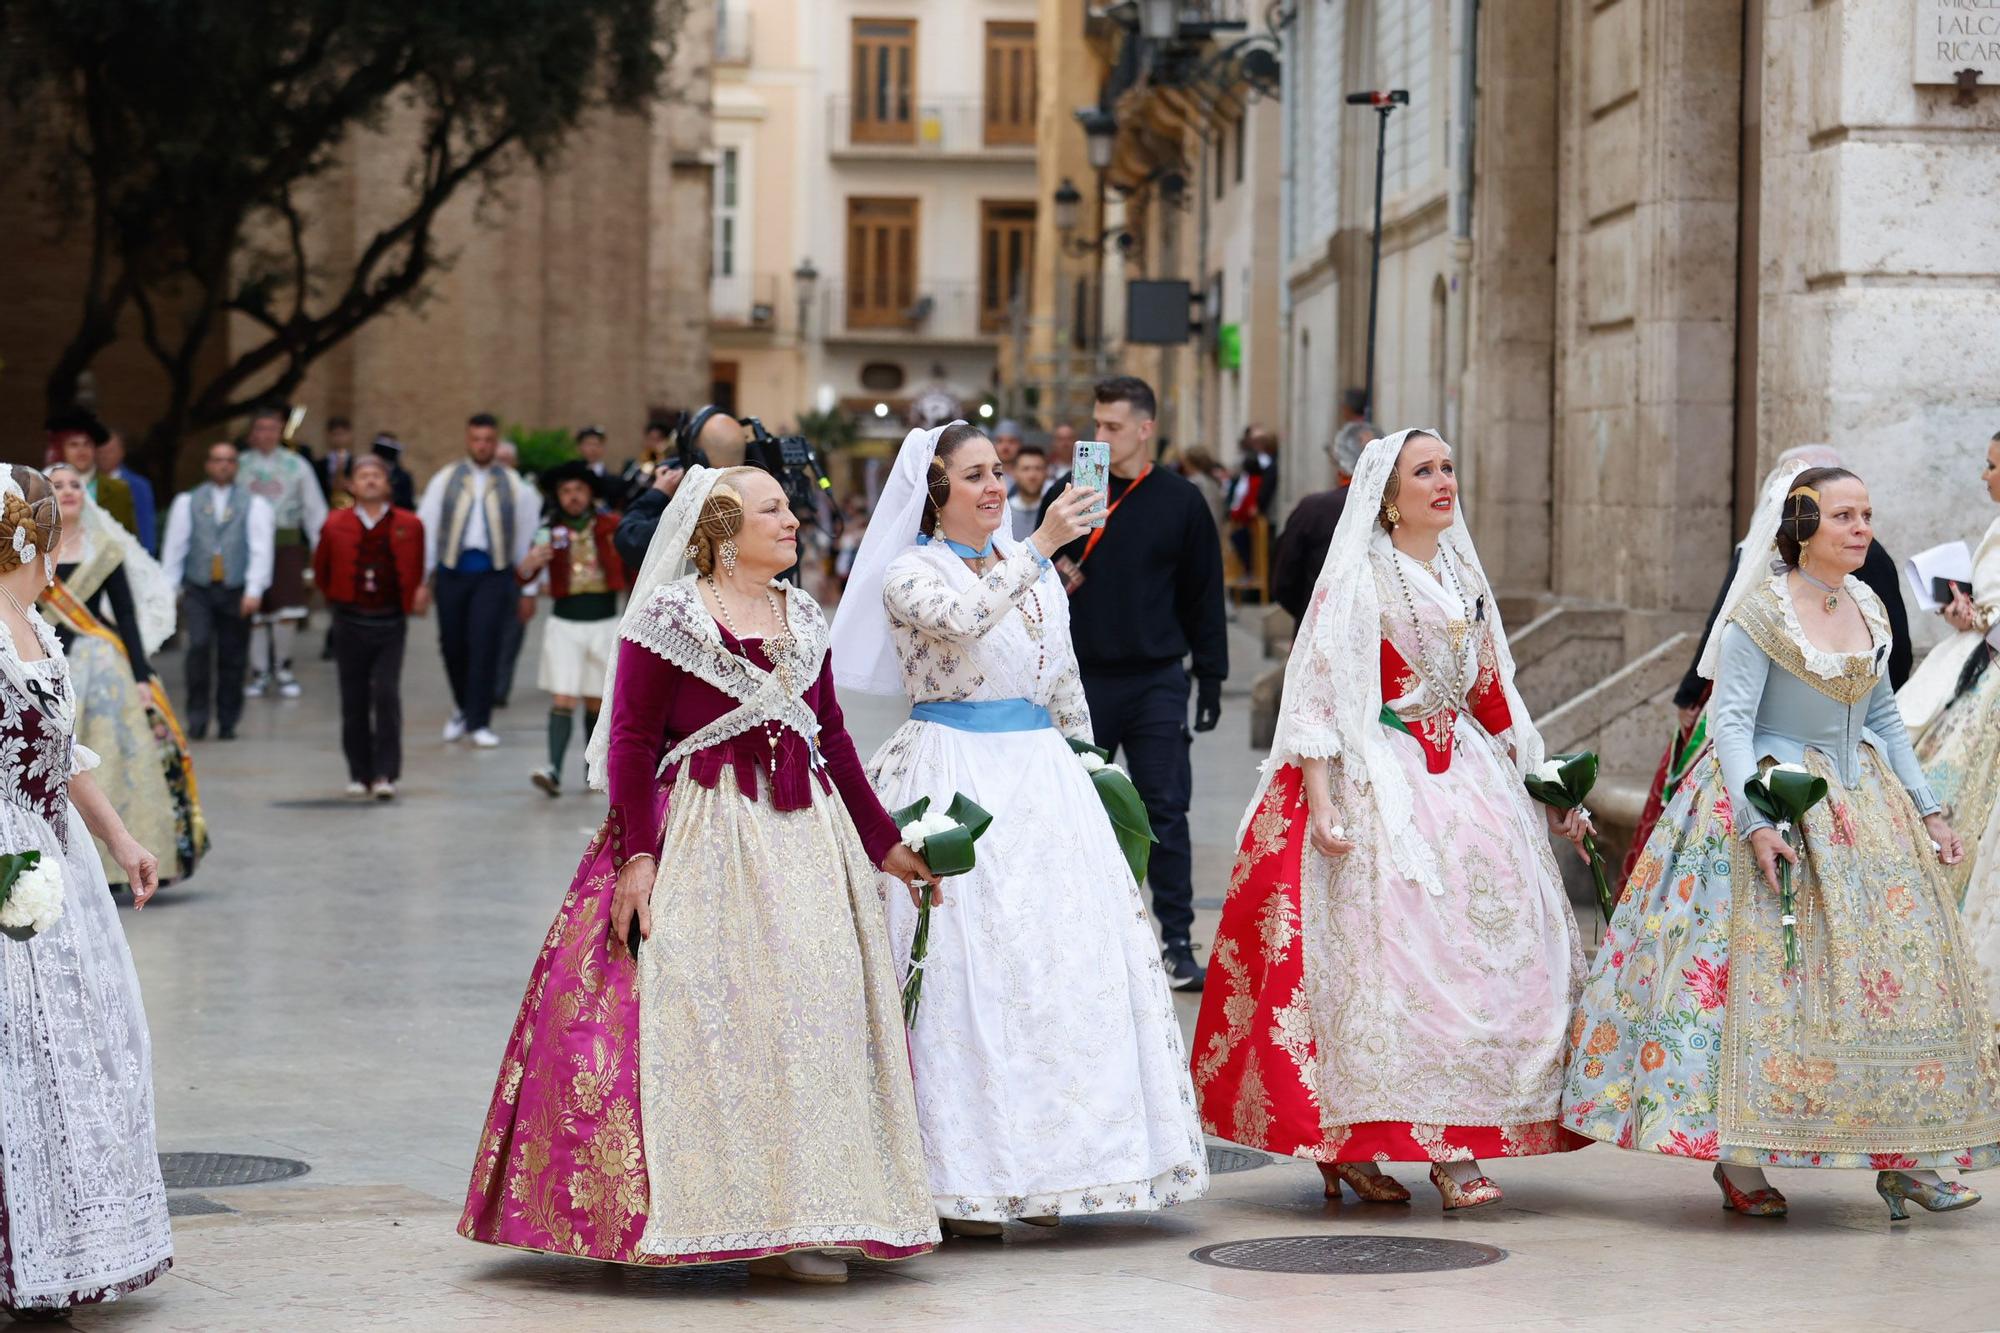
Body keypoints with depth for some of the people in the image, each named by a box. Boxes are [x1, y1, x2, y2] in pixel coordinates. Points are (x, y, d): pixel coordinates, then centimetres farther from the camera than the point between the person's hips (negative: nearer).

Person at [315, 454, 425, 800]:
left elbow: (417, 571, 14)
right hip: (350, 622, 1)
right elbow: (321, 571, 15)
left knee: (387, 694, -12)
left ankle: (385, 774, -9)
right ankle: (359, 775, 14)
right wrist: (339, 598, 14)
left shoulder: (408, 525, 1)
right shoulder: (336, 525, 2)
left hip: (390, 622, -1)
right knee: (354, 700, 5)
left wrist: (418, 597, 6)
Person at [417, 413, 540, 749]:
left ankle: (478, 721, 0)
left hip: (493, 573, -1)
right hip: (452, 570, 1)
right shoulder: (444, 481, 7)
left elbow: (526, 538, 8)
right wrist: (422, 579, 1)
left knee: (485, 645, -9)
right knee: (453, 646, 6)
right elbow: (426, 530, 7)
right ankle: (462, 708, 31)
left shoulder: (514, 486, 6)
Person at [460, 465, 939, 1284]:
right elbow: (632, 742, -8)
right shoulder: (669, 616, -4)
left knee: (807, 1015, 3)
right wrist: (635, 856, -17)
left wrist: (884, 843, 17)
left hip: (805, 842, 6)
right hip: (701, 840, -6)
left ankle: (790, 1224, 8)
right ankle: (690, 1216, -2)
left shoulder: (803, 618, 14)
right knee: (700, 1017, -8)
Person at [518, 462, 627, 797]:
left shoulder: (611, 527, 3)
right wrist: (528, 565, -28)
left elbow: (633, 570, 11)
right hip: (564, 623, -1)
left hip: (604, 624, 1)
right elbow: (526, 577, -6)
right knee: (564, 700, -11)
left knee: (597, 702, 8)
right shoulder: (550, 533, 2)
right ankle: (554, 769, -19)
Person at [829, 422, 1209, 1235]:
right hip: (954, 779, -6)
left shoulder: (1034, 568, 15)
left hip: (1040, 774, 6)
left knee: (1061, 961, 1)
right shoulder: (909, 575, -4)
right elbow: (963, 619, -27)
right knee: (962, 965, -10)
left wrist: (1084, 765, 18)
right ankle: (961, 1177, -5)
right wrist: (1041, 545, -30)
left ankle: (1041, 1168, 9)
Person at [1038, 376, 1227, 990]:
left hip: (1158, 682, -1)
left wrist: (1210, 677, 3)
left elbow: (1204, 595, 6)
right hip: (1083, 680, 1)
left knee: (1165, 812, -1)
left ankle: (1177, 944, 3)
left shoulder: (1180, 501, 2)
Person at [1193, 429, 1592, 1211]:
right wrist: (1321, 806, -21)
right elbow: (1316, 695, -10)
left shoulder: (1462, 575, 15)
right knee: (1382, 952, -12)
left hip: (1462, 775, 7)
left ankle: (1453, 1144, 3)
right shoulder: (1357, 578, -5)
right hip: (1379, 785, -7)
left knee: (1483, 946, -1)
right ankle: (1344, 1145, -8)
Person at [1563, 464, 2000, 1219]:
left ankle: (1900, 1158, 7)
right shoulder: (1763, 611, -12)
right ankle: (1738, 1160, 2)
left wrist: (1926, 810, 13)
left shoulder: (1869, 609, 8)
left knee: (1896, 966, 2)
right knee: (1763, 974, -7)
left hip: (1866, 808, 7)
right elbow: (1729, 719, -16)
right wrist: (1756, 821, -25)